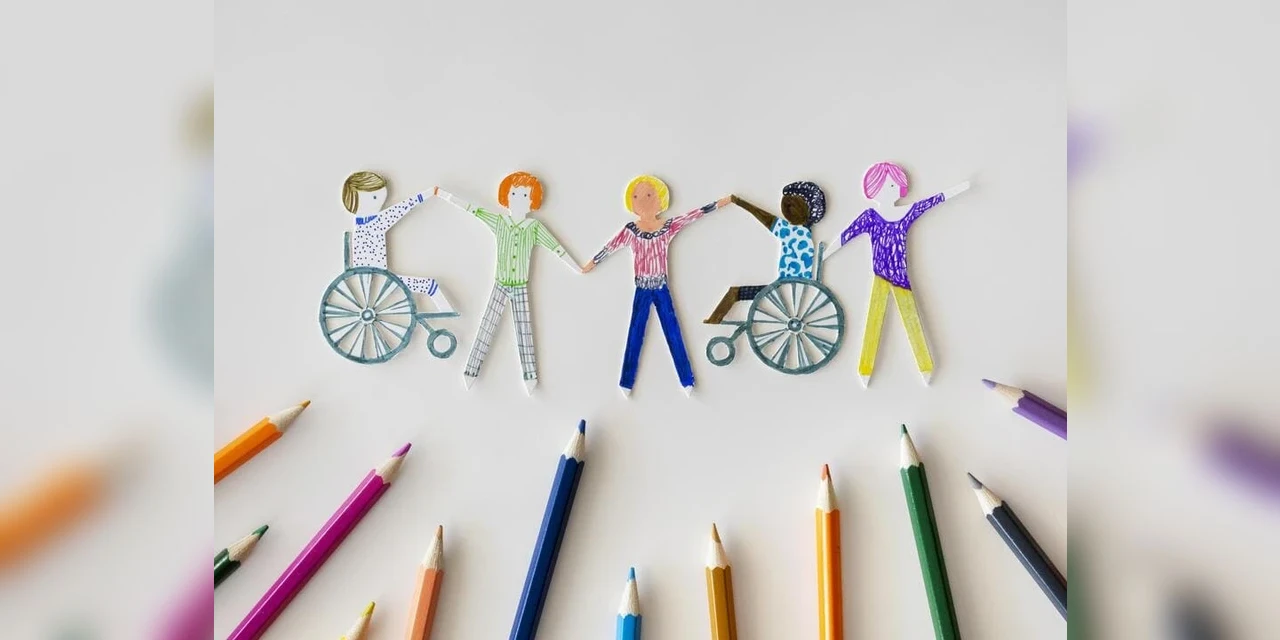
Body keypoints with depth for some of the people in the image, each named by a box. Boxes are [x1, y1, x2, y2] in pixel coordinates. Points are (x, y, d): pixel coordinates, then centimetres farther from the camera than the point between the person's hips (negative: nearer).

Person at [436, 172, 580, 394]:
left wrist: (578, 269, 0)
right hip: (500, 286, 1)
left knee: (524, 332, 3)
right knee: (487, 327, 2)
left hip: (521, 288, 0)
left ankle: (530, 377, 8)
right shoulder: (498, 221, -4)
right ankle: (471, 371, 9)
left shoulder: (535, 227, -6)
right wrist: (443, 194, -3)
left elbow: (556, 247, -3)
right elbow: (469, 208, -3)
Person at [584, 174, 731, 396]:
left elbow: (693, 215, 1)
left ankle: (687, 381, 11)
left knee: (673, 333, 4)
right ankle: (627, 382, 10)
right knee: (635, 335, 3)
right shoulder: (630, 230, -5)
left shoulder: (669, 227, -3)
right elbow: (610, 247, 0)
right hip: (642, 290, -1)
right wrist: (592, 263, 6)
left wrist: (718, 203, 4)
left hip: (661, 289, 1)